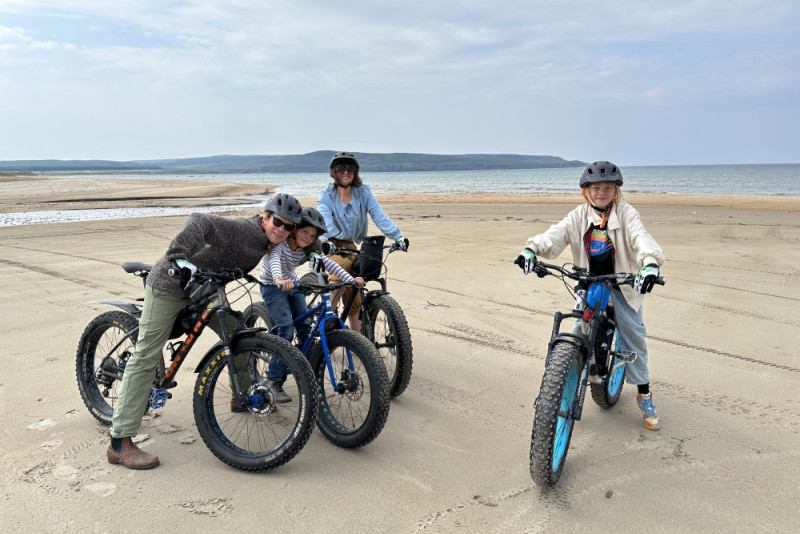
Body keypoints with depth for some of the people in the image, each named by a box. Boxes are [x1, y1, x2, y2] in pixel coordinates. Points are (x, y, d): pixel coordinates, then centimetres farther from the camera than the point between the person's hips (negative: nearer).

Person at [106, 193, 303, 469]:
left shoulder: (267, 242, 2)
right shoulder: (241, 230, -26)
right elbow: (200, 221, -41)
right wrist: (181, 257, -53)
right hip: (170, 284, -8)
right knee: (146, 358, -9)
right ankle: (120, 443, -6)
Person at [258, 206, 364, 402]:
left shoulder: (308, 249, -7)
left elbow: (327, 263, -16)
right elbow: (274, 258, -43)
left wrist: (351, 279, -29)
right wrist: (279, 279, -65)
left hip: (292, 284, 6)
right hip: (273, 286, -6)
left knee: (304, 326, -2)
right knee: (286, 329, -18)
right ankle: (273, 381, -11)